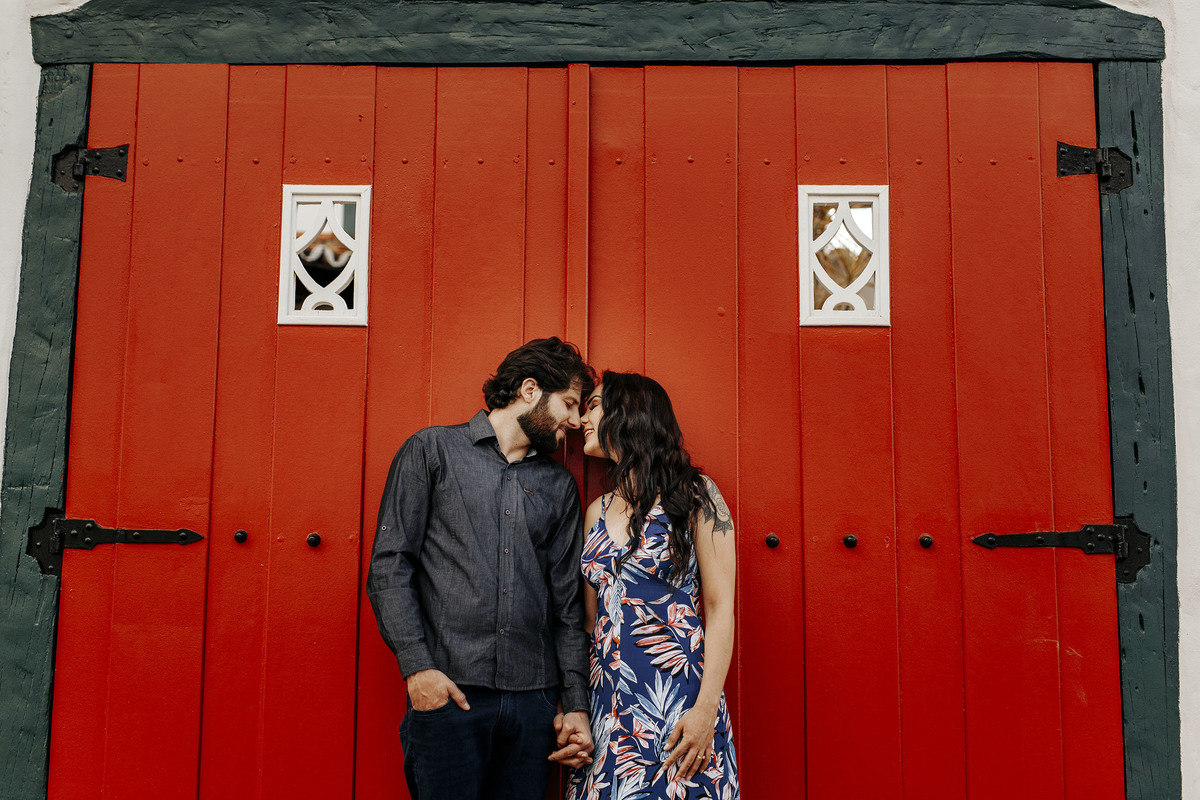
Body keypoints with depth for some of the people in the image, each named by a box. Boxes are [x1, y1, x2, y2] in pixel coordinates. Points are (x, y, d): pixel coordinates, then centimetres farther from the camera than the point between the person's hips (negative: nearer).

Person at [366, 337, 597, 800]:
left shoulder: (559, 485, 15)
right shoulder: (432, 450, 4)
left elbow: (567, 601, 14)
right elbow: (389, 566, -2)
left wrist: (576, 704, 7)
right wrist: (417, 665, -12)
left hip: (533, 699, 4)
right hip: (447, 691, -3)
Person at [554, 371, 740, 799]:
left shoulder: (693, 495, -3)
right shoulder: (597, 513, 12)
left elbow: (720, 608, -7)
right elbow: (593, 622, 14)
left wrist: (707, 708, -16)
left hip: (679, 697, -4)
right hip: (608, 702, 5)